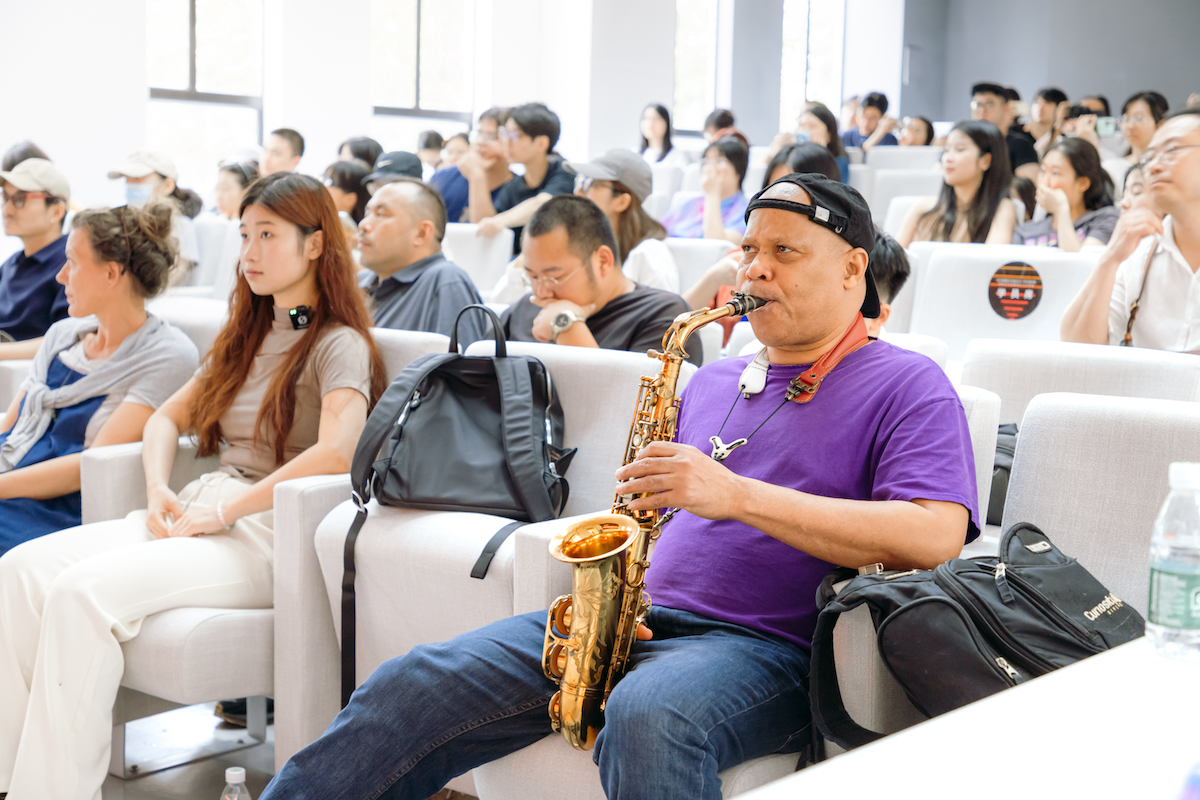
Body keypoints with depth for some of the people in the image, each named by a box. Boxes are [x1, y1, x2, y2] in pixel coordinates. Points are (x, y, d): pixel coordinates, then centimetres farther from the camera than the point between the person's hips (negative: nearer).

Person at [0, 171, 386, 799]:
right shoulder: (248, 337, 23)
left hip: (270, 530, -8)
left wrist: (224, 511, -18)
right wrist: (159, 489, 2)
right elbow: (168, 418, 24)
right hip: (201, 512, 8)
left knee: (85, 589, -29)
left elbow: (336, 452, -22)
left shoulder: (338, 345, -4)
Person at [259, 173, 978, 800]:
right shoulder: (712, 381, 23)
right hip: (642, 619, 6)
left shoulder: (907, 386, 2)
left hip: (766, 646, -6)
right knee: (411, 686, -10)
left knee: (648, 714, -40)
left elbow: (935, 538, -14)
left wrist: (738, 495, -19)